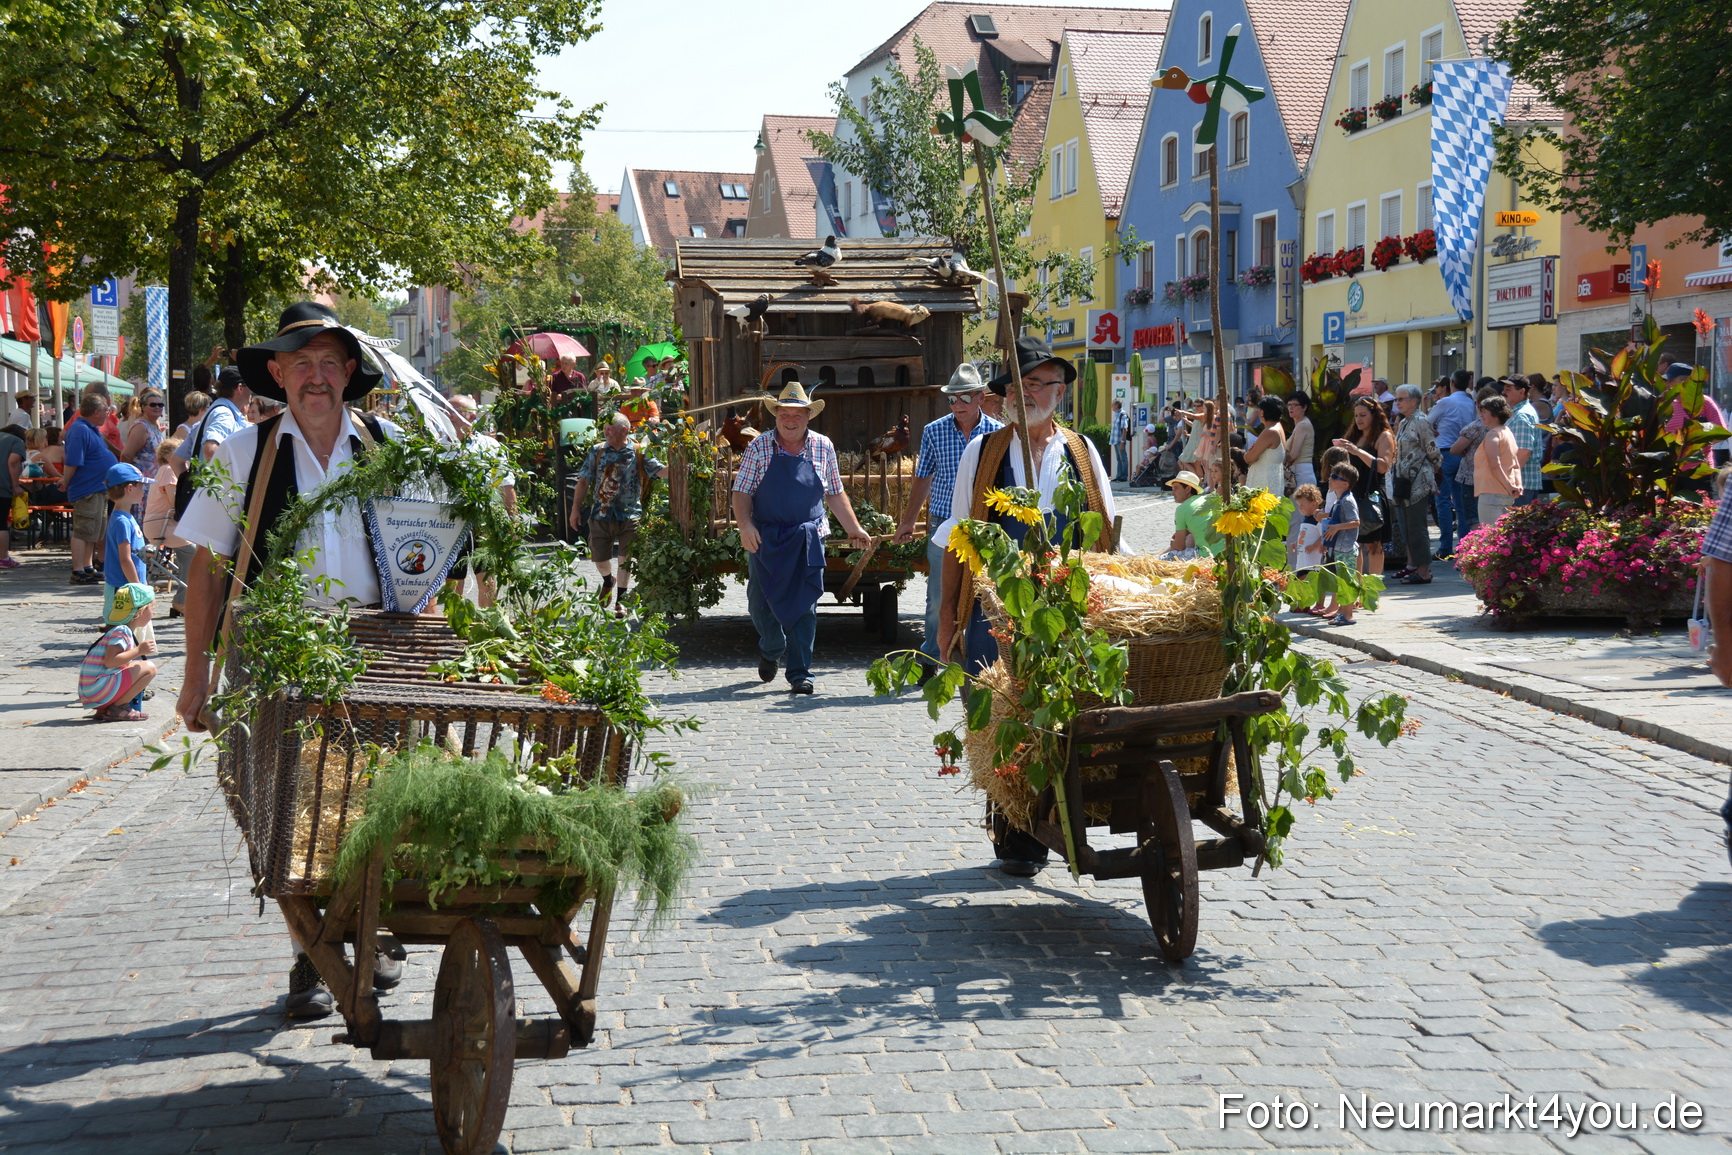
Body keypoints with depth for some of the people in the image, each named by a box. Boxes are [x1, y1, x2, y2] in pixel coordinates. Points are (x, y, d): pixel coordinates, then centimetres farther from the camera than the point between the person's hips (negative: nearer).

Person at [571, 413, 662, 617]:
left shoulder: (639, 453, -3)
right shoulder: (597, 452, 3)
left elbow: (661, 471, -12)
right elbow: (584, 481, 4)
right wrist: (575, 509, 0)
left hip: (630, 515, -2)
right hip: (601, 515, 2)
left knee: (625, 559, 1)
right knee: (600, 559, 8)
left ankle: (620, 600, 17)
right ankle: (608, 582, 42)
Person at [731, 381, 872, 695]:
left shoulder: (823, 447, 6)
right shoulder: (759, 447, -1)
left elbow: (835, 493, 14)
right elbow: (742, 492, -3)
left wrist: (854, 528, 10)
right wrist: (745, 526, -19)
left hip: (808, 538, 1)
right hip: (765, 539, -1)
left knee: (804, 606, -3)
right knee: (761, 601, 6)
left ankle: (800, 673, 4)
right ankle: (771, 650, 35)